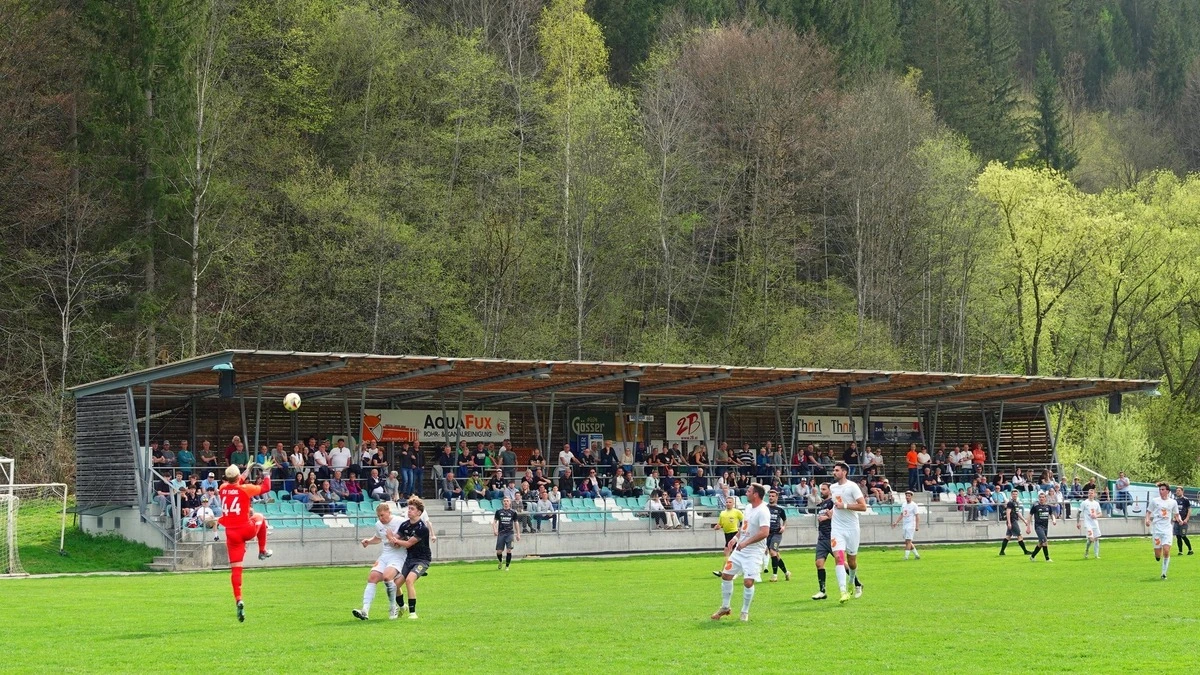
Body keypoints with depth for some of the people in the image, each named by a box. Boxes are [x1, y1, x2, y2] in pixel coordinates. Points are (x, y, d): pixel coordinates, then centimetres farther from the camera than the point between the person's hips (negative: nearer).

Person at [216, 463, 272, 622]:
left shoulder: (223, 489, 4)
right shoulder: (245, 489, -8)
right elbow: (266, 487, 6)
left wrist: (247, 471, 37)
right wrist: (267, 473, 23)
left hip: (231, 533, 2)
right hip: (247, 529, -2)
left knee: (235, 569, 2)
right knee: (259, 517, 33)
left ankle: (239, 600, -12)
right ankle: (263, 551, 36)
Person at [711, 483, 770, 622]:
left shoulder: (762, 511, -19)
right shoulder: (749, 508, 9)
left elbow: (764, 532, -30)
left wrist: (745, 543, -28)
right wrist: (736, 538, 11)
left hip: (753, 552, -9)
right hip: (740, 549, 9)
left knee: (748, 582, -14)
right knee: (726, 575, 9)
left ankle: (745, 612, 6)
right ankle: (725, 608, 23)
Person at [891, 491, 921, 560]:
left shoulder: (913, 505, -7)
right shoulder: (904, 505, 14)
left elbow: (917, 516, -11)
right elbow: (901, 515, 21)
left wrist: (917, 526, -18)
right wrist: (896, 522, 11)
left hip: (911, 525, -8)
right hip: (905, 525, 8)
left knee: (908, 541, -11)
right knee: (907, 542, 10)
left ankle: (906, 556, -11)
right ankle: (917, 555, 19)